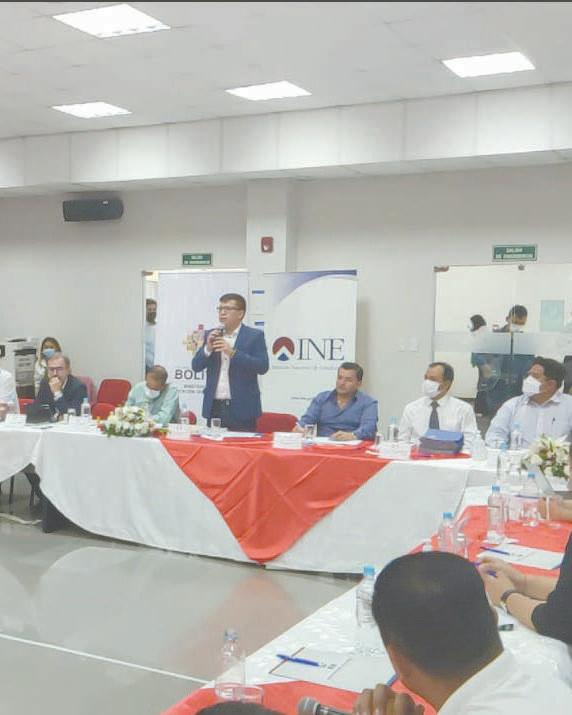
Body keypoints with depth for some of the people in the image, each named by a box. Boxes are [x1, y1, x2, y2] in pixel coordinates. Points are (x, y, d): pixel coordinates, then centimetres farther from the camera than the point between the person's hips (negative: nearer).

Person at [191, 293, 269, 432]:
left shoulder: (254, 336, 1)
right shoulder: (211, 335, 12)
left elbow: (262, 367, -10)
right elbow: (196, 366, 9)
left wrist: (232, 353, -19)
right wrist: (208, 348, -9)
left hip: (242, 409, -3)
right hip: (214, 407, 4)